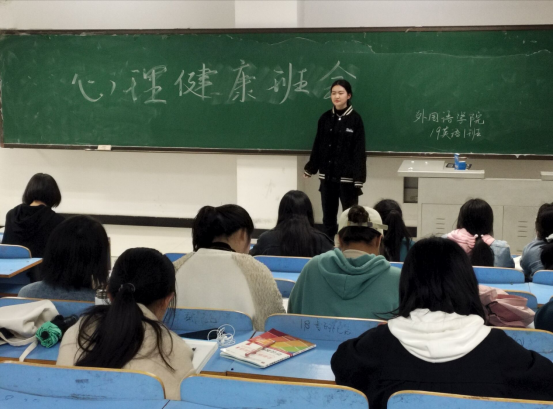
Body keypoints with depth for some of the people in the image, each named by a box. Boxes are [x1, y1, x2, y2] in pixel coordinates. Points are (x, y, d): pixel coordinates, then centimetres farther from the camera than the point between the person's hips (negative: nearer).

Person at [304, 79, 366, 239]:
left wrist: (359, 178, -13)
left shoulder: (355, 119, -5)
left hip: (347, 176, -4)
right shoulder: (325, 118, 6)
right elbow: (317, 146, 12)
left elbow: (359, 151, -8)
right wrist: (310, 168, 12)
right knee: (328, 216, 12)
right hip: (327, 175, 4)